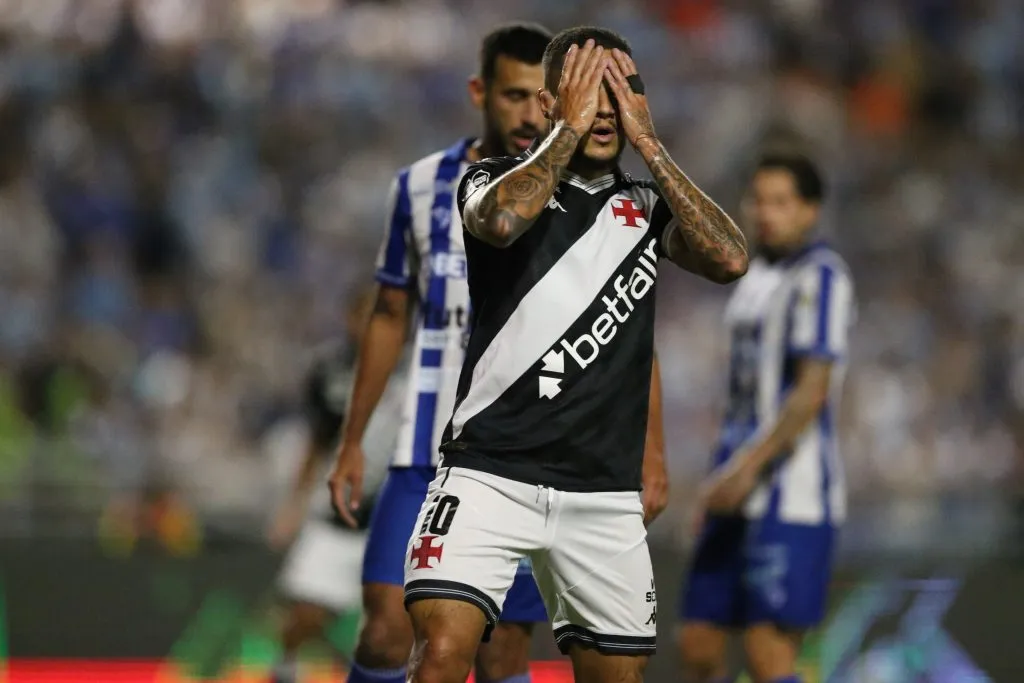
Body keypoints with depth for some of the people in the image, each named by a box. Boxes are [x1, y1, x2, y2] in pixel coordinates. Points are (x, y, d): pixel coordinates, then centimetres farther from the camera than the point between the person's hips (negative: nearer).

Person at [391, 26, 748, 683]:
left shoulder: (648, 205, 13)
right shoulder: (500, 178, 5)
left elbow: (729, 260, -6)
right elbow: (501, 220, -21)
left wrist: (648, 144, -3)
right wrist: (570, 128, -9)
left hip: (604, 491, 4)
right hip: (492, 473, -4)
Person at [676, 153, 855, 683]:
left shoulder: (819, 277, -10)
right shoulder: (758, 276, 18)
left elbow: (813, 391, -18)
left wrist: (748, 467, -25)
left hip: (791, 497, -9)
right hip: (741, 499, 9)